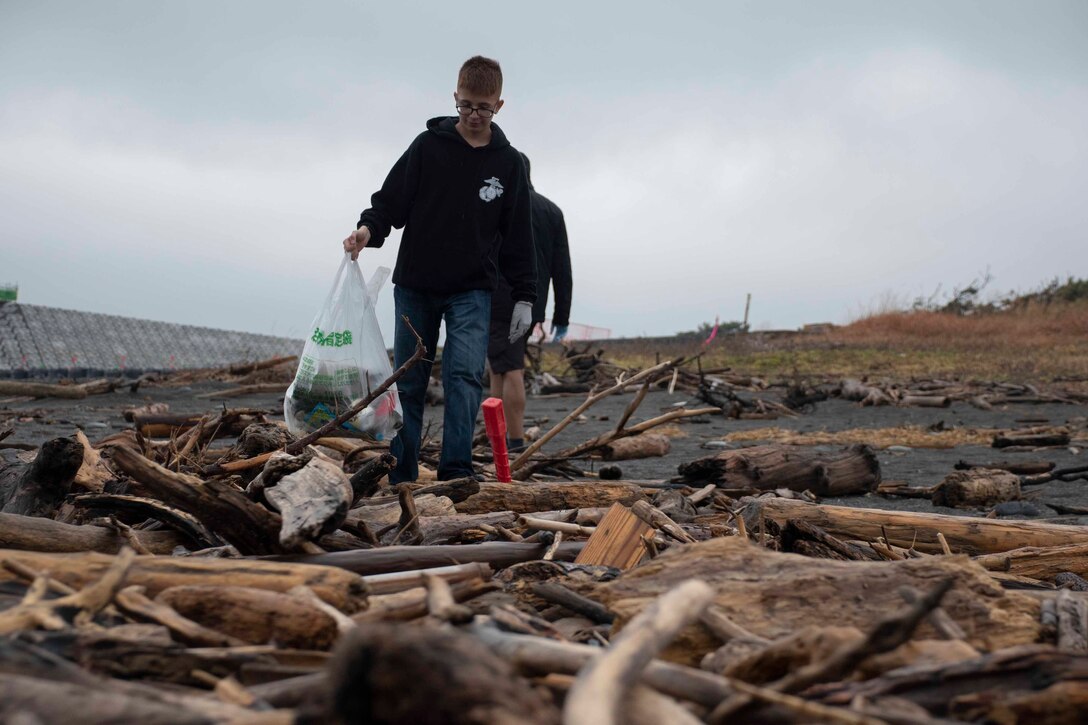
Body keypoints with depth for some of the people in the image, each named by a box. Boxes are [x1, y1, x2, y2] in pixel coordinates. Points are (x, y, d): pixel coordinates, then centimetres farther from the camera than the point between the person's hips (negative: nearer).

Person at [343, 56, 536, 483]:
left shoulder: (508, 162, 3)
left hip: (472, 291, 0)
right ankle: (401, 479, 13)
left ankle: (456, 472, -14)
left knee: (464, 375, -16)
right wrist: (369, 228, -22)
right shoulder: (428, 146, -1)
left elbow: (518, 235, 6)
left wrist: (524, 296, 2)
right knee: (408, 383, 5)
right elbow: (392, 199, -1)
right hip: (415, 287, 0)